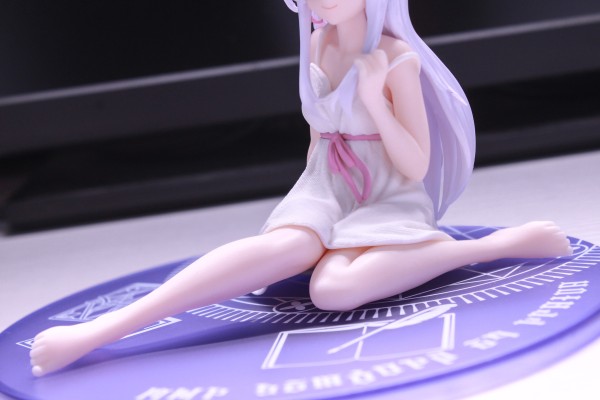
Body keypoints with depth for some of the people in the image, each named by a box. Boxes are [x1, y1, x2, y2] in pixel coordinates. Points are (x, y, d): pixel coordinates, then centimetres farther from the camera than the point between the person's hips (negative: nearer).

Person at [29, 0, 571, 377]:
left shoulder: (398, 59, -10)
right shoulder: (316, 46, 7)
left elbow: (416, 167, -12)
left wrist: (374, 99, -23)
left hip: (390, 201, -4)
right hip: (325, 191, 4)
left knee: (334, 288, -39)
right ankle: (103, 329, -46)